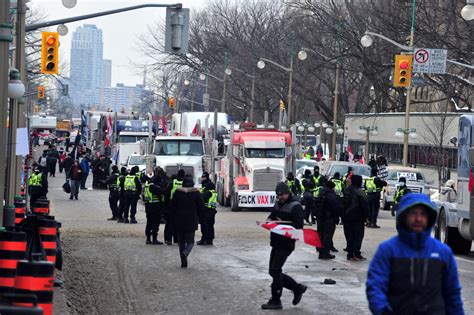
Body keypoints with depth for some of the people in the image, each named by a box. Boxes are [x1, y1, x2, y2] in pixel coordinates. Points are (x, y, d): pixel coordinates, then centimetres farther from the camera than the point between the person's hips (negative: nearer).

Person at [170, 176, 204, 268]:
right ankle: (185, 253, -26)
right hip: (192, 222, -1)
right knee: (190, 241, 5)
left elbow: (172, 207, 2)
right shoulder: (196, 193, -4)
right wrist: (198, 218, 12)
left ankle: (183, 262, 7)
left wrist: (174, 219, 10)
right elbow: (201, 207, -1)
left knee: (181, 241, 11)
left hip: (179, 222, 1)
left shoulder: (177, 192, -1)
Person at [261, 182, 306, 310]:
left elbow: (299, 225, -17)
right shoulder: (278, 203, 14)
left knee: (275, 270, -9)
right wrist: (269, 219, 2)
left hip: (286, 243, -9)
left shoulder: (295, 206, -11)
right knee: (273, 271, 12)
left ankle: (275, 301, 0)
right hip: (276, 242, 9)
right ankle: (297, 288, 25)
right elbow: (272, 215, 26)